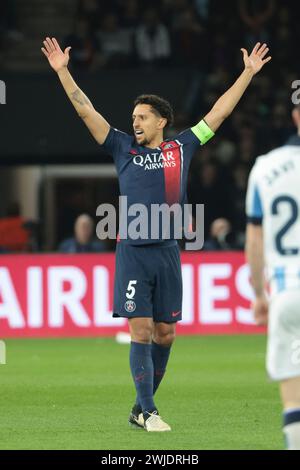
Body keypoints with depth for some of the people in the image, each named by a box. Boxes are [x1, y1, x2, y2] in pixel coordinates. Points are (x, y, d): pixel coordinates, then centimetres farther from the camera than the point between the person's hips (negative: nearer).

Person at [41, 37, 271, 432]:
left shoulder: (181, 148, 9)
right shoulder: (124, 148, 6)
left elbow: (218, 113, 13)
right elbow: (86, 111, 3)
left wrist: (248, 73, 14)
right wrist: (62, 71, -3)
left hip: (168, 254, 2)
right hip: (133, 254, -2)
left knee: (164, 335, 5)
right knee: (141, 332, -8)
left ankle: (140, 408, 18)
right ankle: (149, 413, -8)